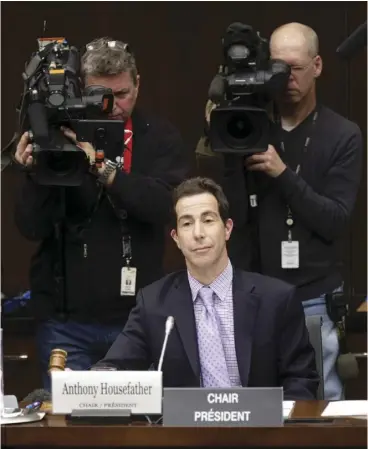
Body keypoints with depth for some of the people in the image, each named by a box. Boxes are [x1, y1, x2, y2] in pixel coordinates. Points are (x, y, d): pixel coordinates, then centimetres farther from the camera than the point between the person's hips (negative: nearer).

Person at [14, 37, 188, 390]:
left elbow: (162, 204, -16)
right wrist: (35, 174, -22)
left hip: (138, 316, 0)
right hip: (67, 320, 0)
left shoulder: (159, 138, 2)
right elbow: (32, 228, -4)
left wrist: (102, 169, -27)